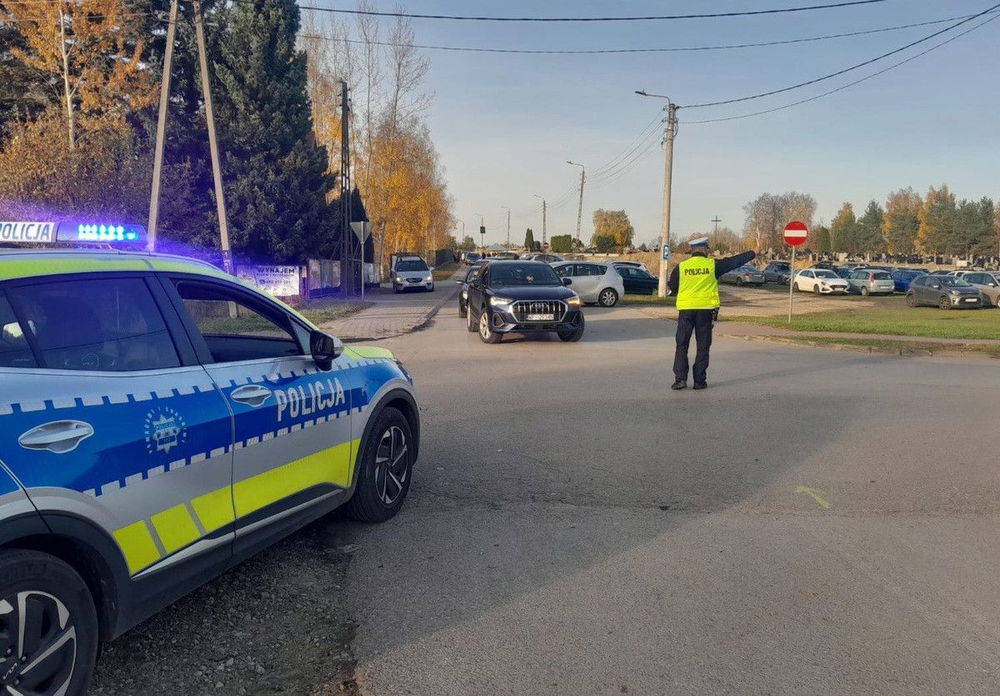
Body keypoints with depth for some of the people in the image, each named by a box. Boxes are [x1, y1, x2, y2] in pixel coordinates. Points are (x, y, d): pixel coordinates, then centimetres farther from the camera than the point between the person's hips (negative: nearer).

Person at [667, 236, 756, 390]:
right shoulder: (712, 265, -2)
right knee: (703, 347, 8)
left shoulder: (681, 267, 0)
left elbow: (673, 288, 9)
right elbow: (734, 261, 10)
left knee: (682, 345, 6)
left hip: (686, 309, 0)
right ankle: (699, 381, 8)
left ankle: (680, 378, -3)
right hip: (706, 309, 0)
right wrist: (752, 254, 25)